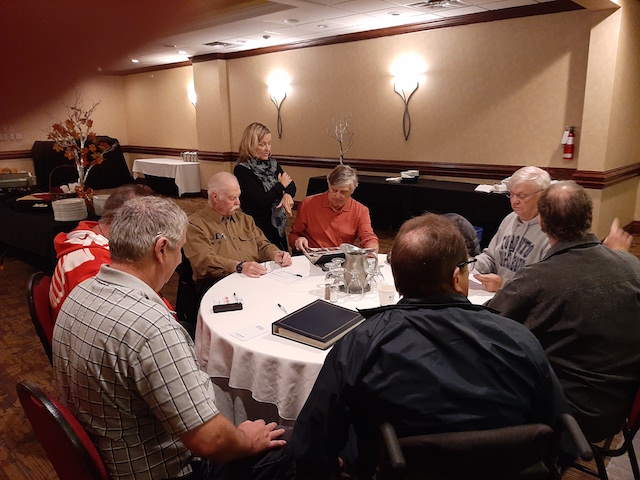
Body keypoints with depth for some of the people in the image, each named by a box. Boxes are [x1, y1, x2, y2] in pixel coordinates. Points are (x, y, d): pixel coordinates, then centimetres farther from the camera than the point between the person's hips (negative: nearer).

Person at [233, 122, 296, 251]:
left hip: (278, 227, 7)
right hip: (258, 229, -6)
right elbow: (261, 201, -21)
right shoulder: (242, 170, -15)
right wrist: (281, 185, -8)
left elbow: (291, 185, 2)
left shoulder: (272, 163, 7)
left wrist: (288, 195, -21)